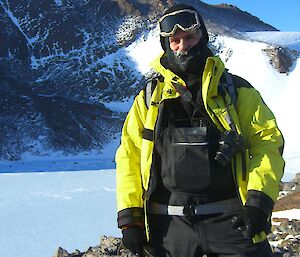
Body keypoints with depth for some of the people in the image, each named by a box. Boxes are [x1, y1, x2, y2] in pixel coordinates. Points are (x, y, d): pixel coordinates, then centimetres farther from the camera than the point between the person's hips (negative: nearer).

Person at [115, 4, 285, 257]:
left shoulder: (237, 91, 8)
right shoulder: (149, 99, 11)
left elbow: (268, 140, 2)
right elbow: (129, 157, 9)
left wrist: (260, 200, -12)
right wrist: (129, 217, 1)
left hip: (231, 219, -1)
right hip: (169, 224, 1)